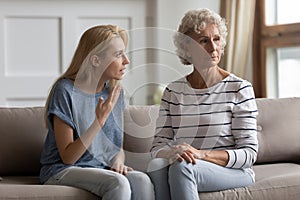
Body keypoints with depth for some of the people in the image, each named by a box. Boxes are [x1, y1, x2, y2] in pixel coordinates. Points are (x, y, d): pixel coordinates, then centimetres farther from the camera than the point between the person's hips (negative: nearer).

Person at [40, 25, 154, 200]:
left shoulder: (115, 92, 7)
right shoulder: (65, 90, -13)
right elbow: (68, 157, -14)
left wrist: (118, 163, -9)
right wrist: (100, 120, -23)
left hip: (103, 169, 5)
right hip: (63, 171, -5)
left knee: (142, 180, -26)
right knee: (118, 183, -33)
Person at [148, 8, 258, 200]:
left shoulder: (240, 88, -1)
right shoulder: (173, 91, 9)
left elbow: (249, 153, -5)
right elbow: (158, 145, 6)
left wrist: (201, 154, -21)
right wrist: (172, 153, -20)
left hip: (233, 171, -3)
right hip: (182, 169, 3)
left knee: (182, 167, -34)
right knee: (156, 165, -31)